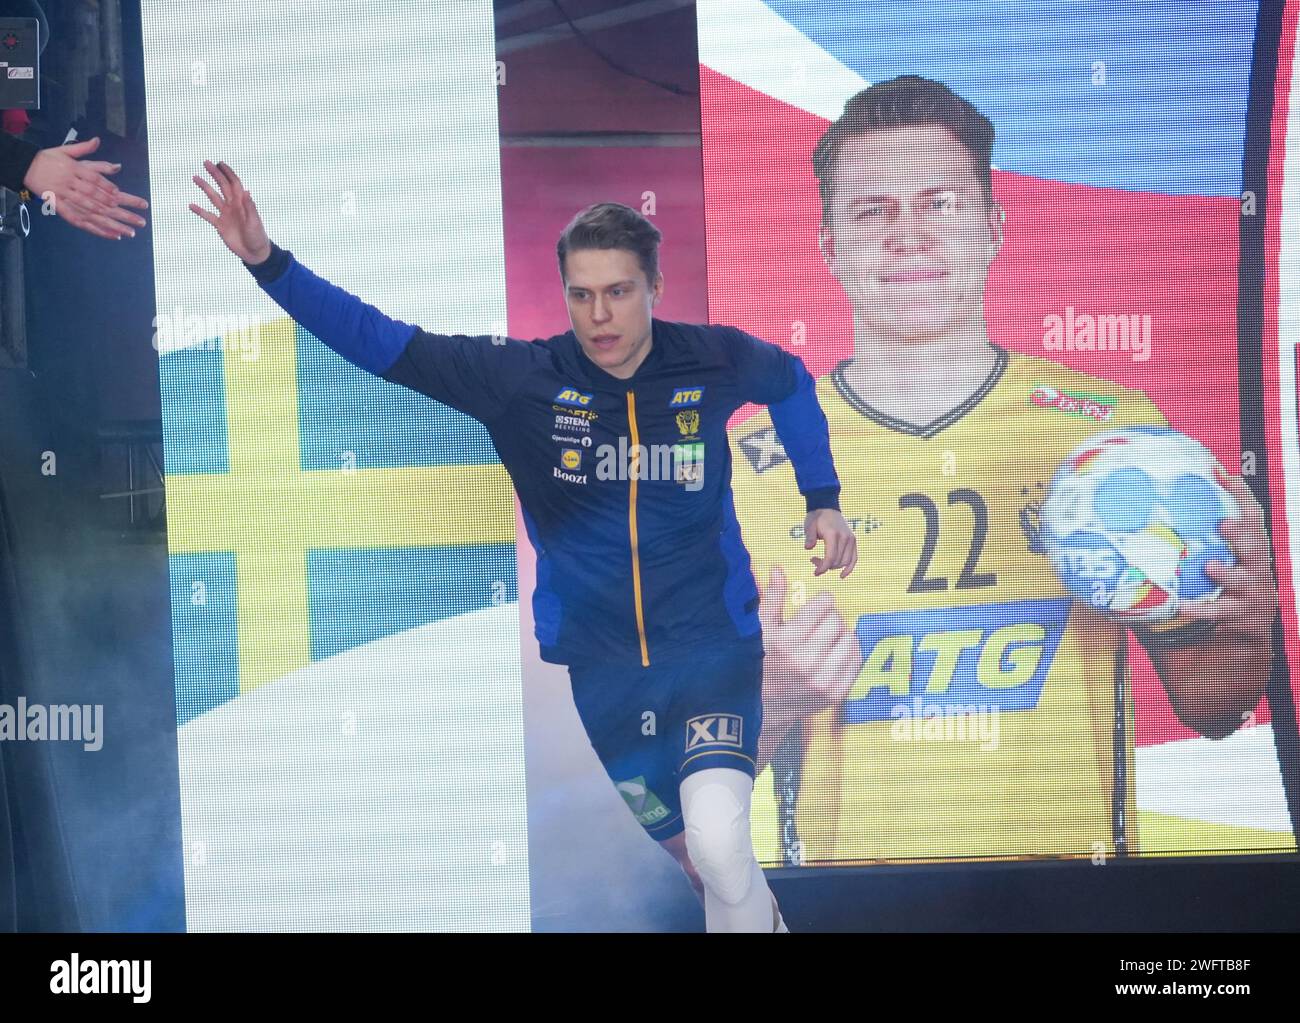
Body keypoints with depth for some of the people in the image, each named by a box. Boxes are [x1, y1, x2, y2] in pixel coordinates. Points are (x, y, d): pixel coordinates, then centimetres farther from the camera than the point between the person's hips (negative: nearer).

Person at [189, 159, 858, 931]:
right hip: (594, 664, 2)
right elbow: (380, 342, -14)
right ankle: (759, 912, 43)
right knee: (687, 849, 13)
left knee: (717, 841, -24)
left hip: (714, 644, -1)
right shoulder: (522, 379, -10)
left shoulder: (712, 362, -8)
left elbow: (791, 382, 15)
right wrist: (267, 261, -24)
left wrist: (822, 500, 9)